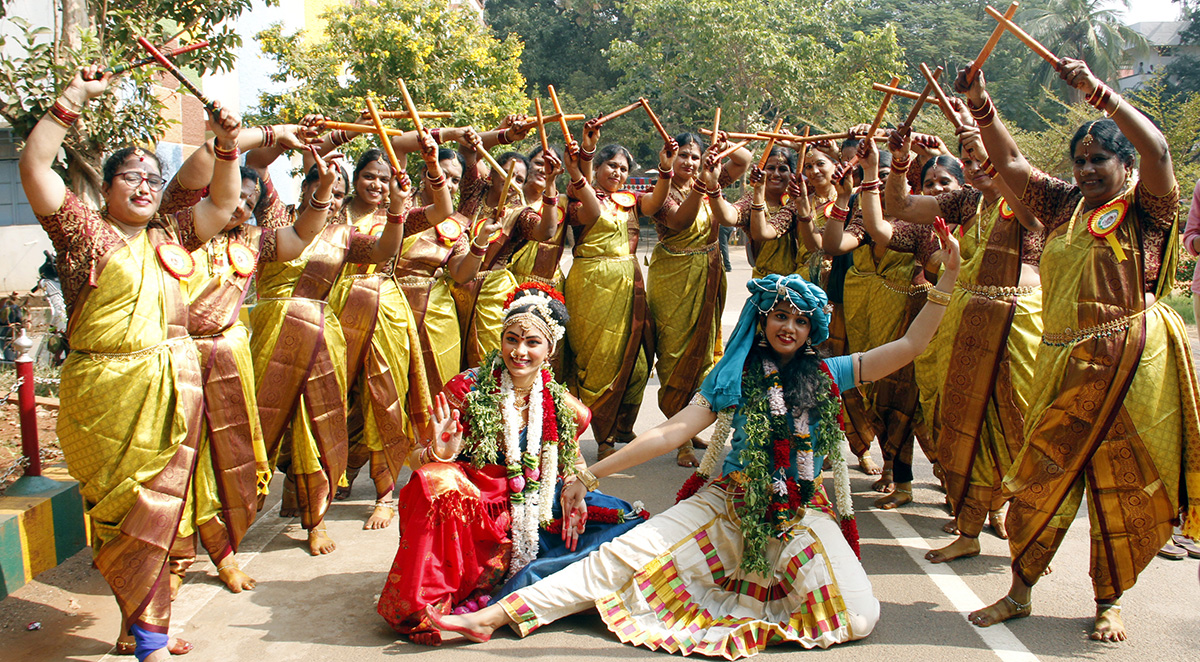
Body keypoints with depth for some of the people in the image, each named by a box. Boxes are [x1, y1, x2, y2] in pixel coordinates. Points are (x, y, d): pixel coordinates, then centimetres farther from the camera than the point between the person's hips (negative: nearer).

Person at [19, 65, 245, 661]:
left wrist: (227, 145, 4)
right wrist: (74, 97, -8)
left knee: (157, 511, 8)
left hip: (173, 388, 5)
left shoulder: (170, 235, 16)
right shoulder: (83, 229, 3)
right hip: (107, 393, -4)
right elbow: (34, 166, -6)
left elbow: (224, 201, 18)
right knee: (123, 511, -1)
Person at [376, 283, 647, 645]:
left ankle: (496, 602, -17)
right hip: (472, 517, -3)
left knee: (626, 523, -14)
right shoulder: (468, 390, -7)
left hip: (538, 522, 4)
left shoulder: (562, 407, 1)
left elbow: (572, 465, 15)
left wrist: (575, 487, -8)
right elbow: (418, 461, -5)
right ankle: (423, 610, -19)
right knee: (437, 481, -34)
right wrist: (439, 452, -28)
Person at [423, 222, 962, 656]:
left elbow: (909, 346, 2)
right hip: (727, 504, -1)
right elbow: (673, 432, -1)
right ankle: (496, 615, -17)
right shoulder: (734, 376, 4)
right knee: (624, 556, -16)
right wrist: (595, 470, -6)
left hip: (801, 513, 1)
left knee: (857, 619, -23)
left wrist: (949, 276, -6)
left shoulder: (827, 375, 5)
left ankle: (741, 601, -4)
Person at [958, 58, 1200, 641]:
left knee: (1122, 487, 4)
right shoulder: (1066, 205, 12)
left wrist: (1100, 92, -27)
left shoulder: (1147, 209, -1)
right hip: (1066, 364, 4)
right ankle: (1020, 592, 16)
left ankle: (1109, 601, 21)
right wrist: (981, 106, -7)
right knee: (1042, 478, 5)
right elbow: (1010, 162, 7)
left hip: (1133, 364, -4)